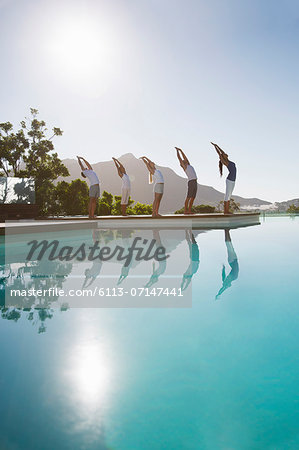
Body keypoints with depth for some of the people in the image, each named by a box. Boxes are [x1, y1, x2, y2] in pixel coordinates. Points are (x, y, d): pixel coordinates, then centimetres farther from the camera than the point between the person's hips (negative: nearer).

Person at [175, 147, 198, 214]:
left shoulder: (189, 165, 25)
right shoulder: (184, 166, 7)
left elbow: (184, 156, 33)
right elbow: (179, 157, 10)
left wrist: (181, 150, 38)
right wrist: (177, 150, 19)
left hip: (195, 182, 8)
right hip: (191, 182, -8)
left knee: (193, 198, 5)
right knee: (188, 197, -8)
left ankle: (189, 210, 8)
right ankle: (185, 210, -5)